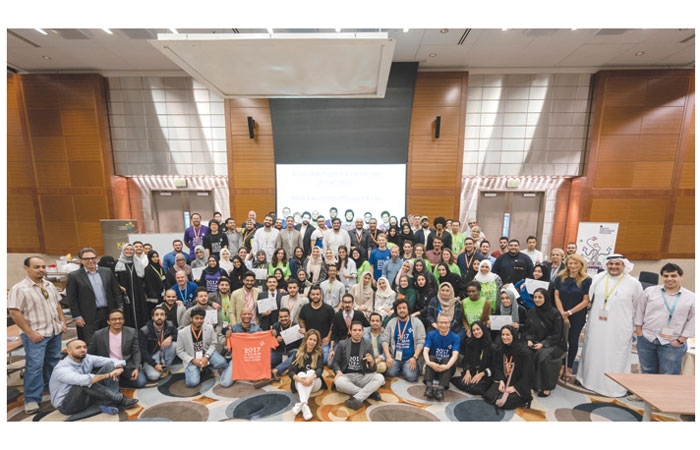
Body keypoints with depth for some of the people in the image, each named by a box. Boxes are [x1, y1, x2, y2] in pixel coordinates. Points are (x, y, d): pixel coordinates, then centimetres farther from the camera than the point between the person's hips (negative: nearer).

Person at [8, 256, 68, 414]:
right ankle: (32, 400, 12)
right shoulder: (19, 289, -14)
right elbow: (14, 313, -15)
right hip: (36, 335, -6)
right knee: (34, 366, -2)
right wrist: (30, 333, -16)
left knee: (54, 361, 17)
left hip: (55, 331, 6)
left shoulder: (50, 285, 6)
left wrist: (63, 321, 9)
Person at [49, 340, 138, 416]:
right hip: (66, 405, -6)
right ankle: (120, 399, -24)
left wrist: (119, 368, -28)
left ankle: (109, 402, -25)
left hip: (87, 396, 6)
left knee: (109, 366, -9)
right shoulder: (61, 369, -22)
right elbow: (84, 380, -41)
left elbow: (114, 361, -5)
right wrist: (108, 375, -35)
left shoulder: (87, 358, -4)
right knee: (84, 384, -35)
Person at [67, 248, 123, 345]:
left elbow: (117, 292, 7)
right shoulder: (74, 276, -2)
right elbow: (71, 299, -2)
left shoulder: (108, 272, 5)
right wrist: (77, 317, -6)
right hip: (89, 317, -2)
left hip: (109, 313, 3)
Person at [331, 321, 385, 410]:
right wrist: (338, 371, -15)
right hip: (347, 375, -1)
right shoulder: (342, 344, 3)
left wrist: (371, 362, -20)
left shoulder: (367, 345, 4)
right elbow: (335, 362, 7)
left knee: (380, 378, -24)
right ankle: (369, 393, -20)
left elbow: (373, 369, 4)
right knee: (339, 382, -35)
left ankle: (357, 398, -29)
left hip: (362, 376, 1)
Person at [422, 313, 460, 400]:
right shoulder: (431, 335, -2)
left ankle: (441, 388, -40)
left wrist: (447, 366, -39)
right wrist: (429, 362, -36)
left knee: (446, 359, -30)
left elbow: (455, 355, -20)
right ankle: (429, 387, -40)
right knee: (431, 357, -29)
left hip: (447, 369, -1)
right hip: (432, 367, 1)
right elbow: (425, 351, -14)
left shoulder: (455, 337, -5)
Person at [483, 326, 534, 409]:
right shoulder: (500, 350, 1)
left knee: (504, 403, -21)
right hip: (503, 380, 4)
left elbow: (527, 374, -12)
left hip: (519, 384, -4)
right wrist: (501, 381, -9)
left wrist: (514, 387, -14)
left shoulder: (524, 352, -15)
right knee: (489, 396, -16)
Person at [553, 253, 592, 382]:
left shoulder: (586, 280, -6)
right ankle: (561, 366, 22)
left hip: (577, 317, -1)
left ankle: (569, 369, 24)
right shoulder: (560, 278, -1)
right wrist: (563, 314, -8)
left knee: (573, 341, 9)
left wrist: (569, 312, -11)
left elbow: (586, 301, -7)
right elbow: (557, 296, -1)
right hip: (561, 315, 1)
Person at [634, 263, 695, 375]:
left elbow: (693, 321, 2)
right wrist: (639, 331, 3)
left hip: (672, 344, -1)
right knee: (647, 373, 13)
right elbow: (640, 312, 8)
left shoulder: (691, 298, 1)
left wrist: (681, 340, -4)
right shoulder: (650, 291, 3)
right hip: (646, 339, 1)